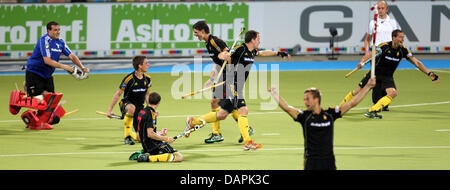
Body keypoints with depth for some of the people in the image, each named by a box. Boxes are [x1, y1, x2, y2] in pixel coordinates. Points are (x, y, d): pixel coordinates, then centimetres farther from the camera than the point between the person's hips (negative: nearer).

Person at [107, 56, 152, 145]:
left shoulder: (147, 78, 1)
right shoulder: (129, 79, -16)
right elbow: (117, 94, -10)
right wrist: (110, 110, -11)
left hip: (140, 107, 5)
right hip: (126, 104, -5)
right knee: (131, 108, -45)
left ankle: (131, 134, 36)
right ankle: (127, 135, -30)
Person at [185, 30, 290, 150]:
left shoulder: (252, 52, 12)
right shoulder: (240, 49, -14)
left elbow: (263, 53, 34)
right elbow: (220, 55, -19)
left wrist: (278, 53, 40)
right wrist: (224, 56, -42)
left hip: (237, 87, 9)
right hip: (232, 85, -9)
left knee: (222, 115, 13)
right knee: (243, 110, -17)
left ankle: (193, 122, 26)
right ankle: (247, 142, -19)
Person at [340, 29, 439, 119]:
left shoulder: (403, 50, -6)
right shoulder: (384, 46, -15)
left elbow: (416, 63, 0)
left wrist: (429, 73, -5)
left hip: (387, 77, 3)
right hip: (375, 73, -3)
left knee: (393, 93, -25)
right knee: (358, 91, -4)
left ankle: (372, 111, -26)